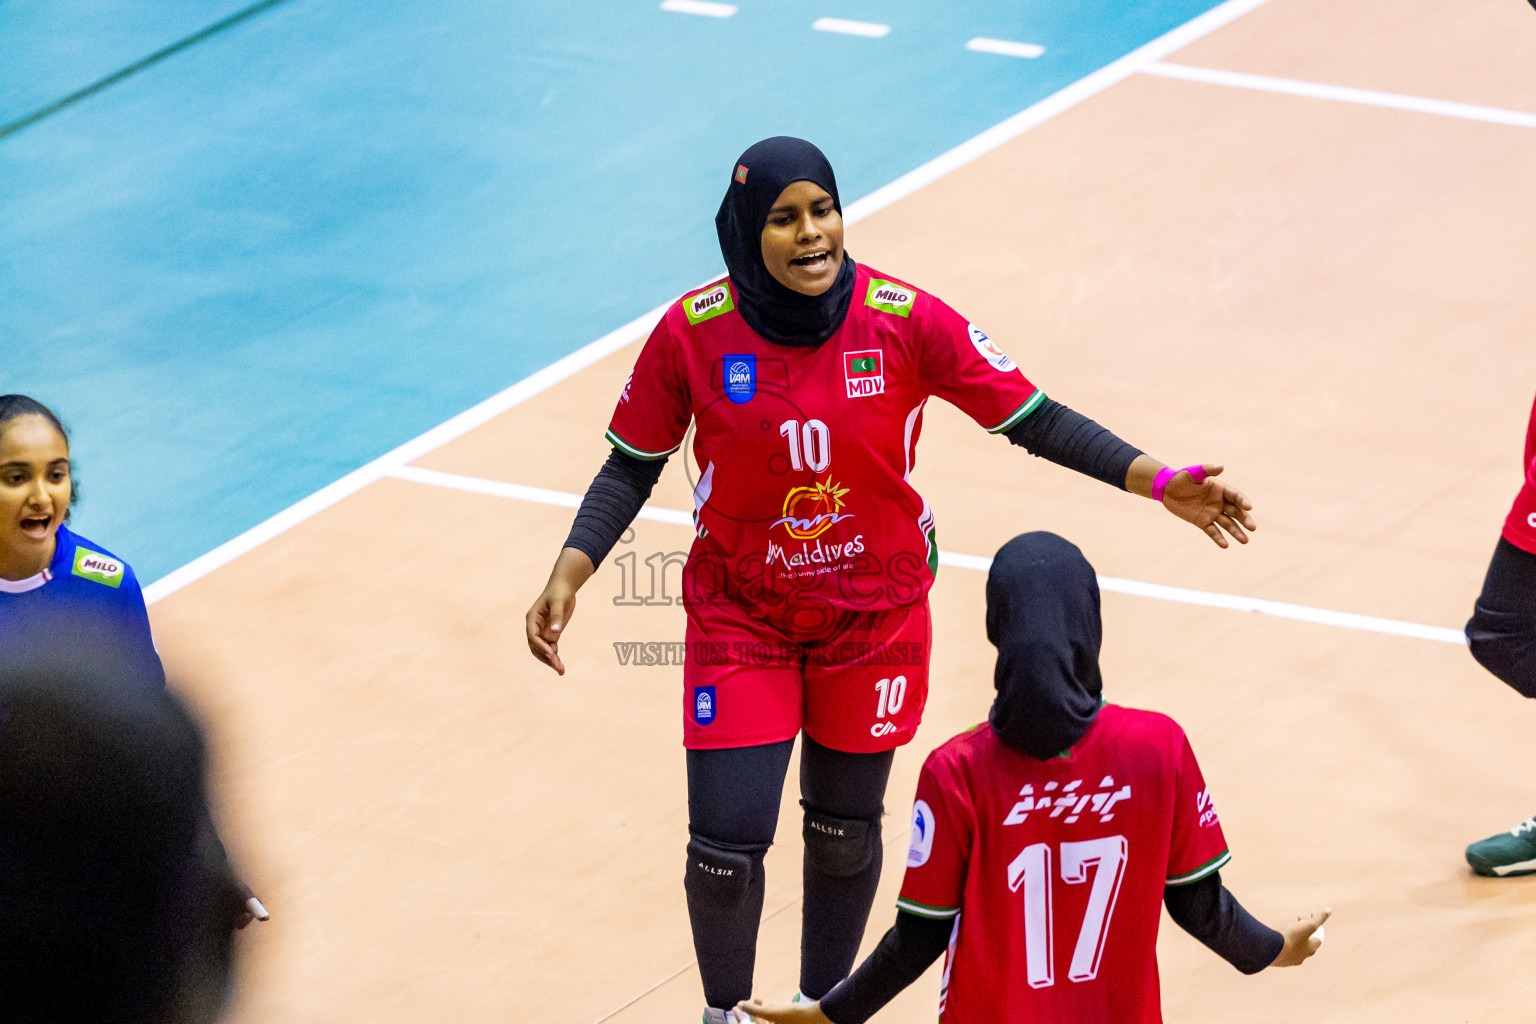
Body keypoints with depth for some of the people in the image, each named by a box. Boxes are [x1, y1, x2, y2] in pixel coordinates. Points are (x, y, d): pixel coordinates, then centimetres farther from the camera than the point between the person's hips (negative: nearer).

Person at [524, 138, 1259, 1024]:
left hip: (875, 615, 1)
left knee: (845, 827, 14)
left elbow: (1033, 419, -11)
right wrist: (567, 579, -16)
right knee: (726, 846, -4)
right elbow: (632, 467, -4)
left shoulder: (906, 321, -16)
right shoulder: (694, 334, -15)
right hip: (740, 615, -1)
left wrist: (1159, 483, -21)